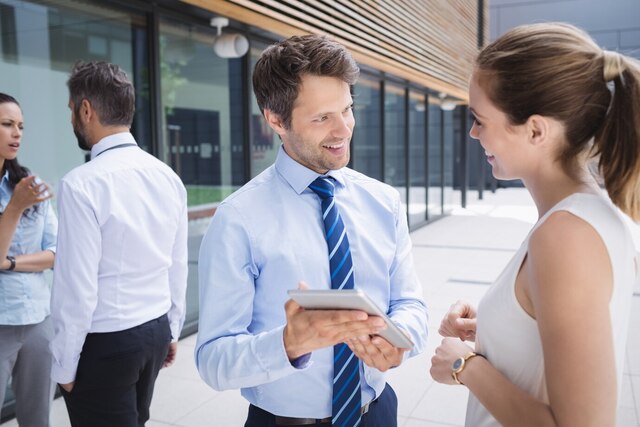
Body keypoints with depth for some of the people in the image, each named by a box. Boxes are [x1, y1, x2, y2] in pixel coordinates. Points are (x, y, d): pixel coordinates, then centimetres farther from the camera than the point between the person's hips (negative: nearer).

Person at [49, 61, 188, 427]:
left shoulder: (83, 184, -19)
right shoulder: (168, 176, 1)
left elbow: (77, 289, -18)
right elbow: (178, 268, 6)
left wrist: (64, 365, -5)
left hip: (104, 343, -6)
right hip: (156, 331, 6)